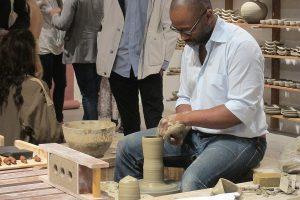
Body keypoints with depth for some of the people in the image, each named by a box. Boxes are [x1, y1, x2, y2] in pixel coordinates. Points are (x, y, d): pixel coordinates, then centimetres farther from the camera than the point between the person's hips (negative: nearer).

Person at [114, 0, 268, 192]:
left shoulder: (240, 45, -18)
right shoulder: (192, 45, 7)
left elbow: (241, 110, -23)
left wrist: (185, 118, -22)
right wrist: (181, 126, -7)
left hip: (238, 139, -8)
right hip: (196, 135, 8)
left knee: (192, 182, -36)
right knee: (128, 147, 4)